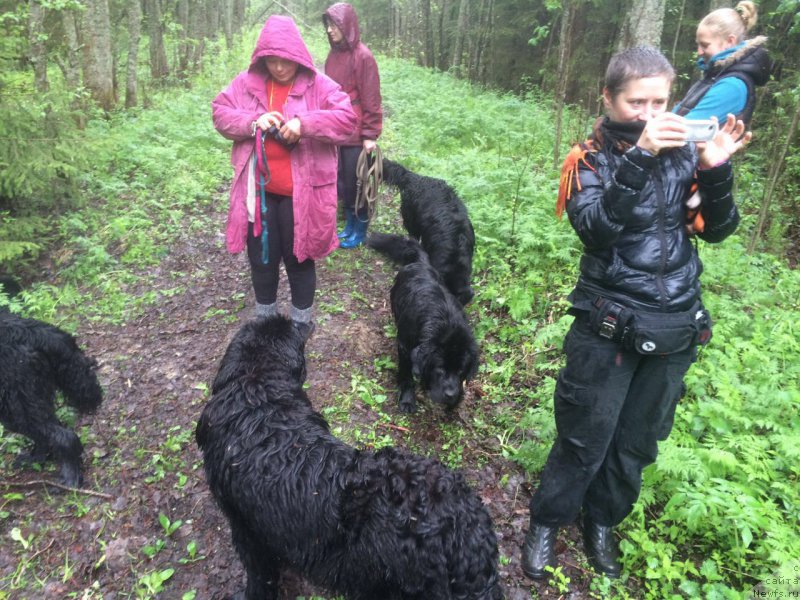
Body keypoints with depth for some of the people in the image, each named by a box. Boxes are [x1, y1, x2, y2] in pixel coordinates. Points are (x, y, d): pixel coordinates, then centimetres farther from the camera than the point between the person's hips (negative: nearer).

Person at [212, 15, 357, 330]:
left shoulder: (318, 85, -5)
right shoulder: (247, 82, 4)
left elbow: (347, 117, -14)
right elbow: (220, 113, 4)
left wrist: (304, 123, -26)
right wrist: (253, 121, -15)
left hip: (300, 192, -3)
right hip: (258, 190, 3)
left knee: (299, 258, 11)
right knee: (261, 257, 16)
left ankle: (300, 322, 31)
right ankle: (264, 320, 37)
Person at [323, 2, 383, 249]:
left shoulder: (363, 56, -12)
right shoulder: (333, 55, 7)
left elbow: (371, 99, -12)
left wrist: (370, 135, -13)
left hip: (355, 133, -6)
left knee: (355, 182, 3)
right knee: (341, 180, 13)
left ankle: (361, 230, 19)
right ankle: (349, 223, 29)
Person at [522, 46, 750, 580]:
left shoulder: (683, 150, 3)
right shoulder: (591, 158, -6)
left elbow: (718, 230, 2)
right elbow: (595, 229, -22)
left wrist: (716, 169, -14)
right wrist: (639, 157, -29)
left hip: (678, 325, 4)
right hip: (610, 322, -4)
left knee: (638, 439, 16)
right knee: (586, 435, 6)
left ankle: (602, 521, 39)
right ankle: (547, 522, 30)